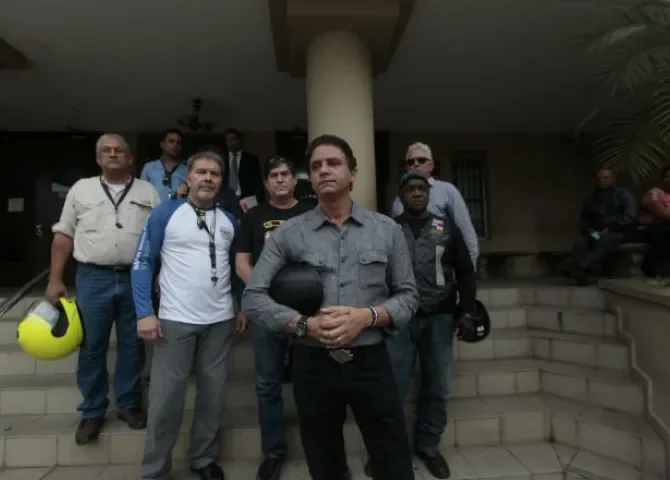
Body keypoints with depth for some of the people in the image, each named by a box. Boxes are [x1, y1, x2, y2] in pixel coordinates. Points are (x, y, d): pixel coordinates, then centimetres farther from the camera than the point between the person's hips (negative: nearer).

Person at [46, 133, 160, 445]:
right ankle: (92, 411, 26)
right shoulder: (81, 189, 6)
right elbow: (63, 236, 6)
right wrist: (55, 279, 2)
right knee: (92, 347, 9)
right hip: (93, 279, 0)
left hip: (136, 279, 0)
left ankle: (128, 404, 28)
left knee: (132, 346, 11)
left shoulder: (148, 192, 5)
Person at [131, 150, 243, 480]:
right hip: (175, 319, -3)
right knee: (166, 398, 4)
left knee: (213, 394, 14)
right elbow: (142, 262, -5)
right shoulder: (165, 213, -3)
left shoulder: (229, 220, 8)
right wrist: (145, 313, -12)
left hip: (221, 320, 4)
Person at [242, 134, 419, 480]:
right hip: (313, 365, 0)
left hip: (371, 362, 0)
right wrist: (305, 324, -16)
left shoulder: (387, 229, 1)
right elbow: (253, 298, -3)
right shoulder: (288, 234, -1)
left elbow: (407, 296, 3)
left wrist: (367, 316, -15)